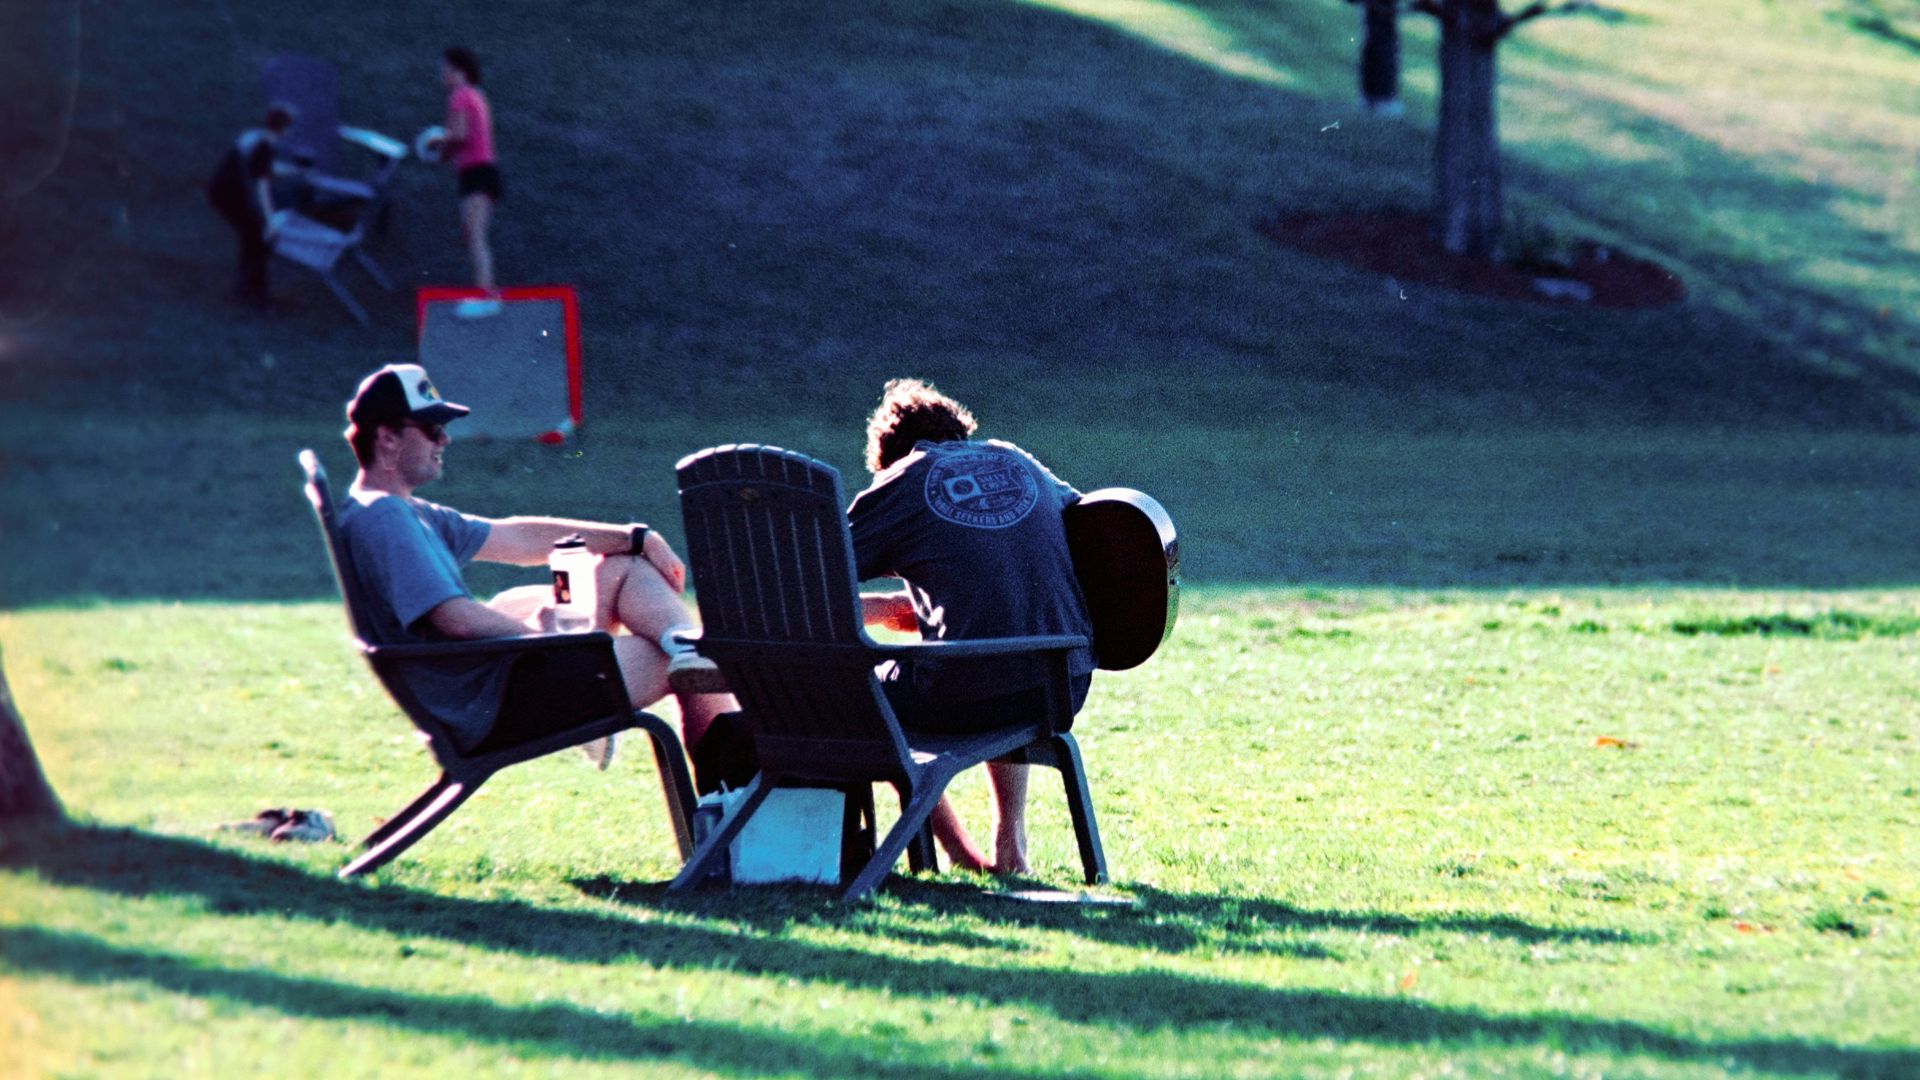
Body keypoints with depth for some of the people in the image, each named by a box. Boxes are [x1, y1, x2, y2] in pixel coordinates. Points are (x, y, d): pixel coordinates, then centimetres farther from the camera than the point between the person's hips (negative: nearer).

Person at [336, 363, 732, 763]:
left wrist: (639, 539, 16)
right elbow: (455, 617, -26)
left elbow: (518, 538, 19)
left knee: (628, 568, 11)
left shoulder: (410, 514, 17)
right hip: (488, 706, -11)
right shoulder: (381, 517, -17)